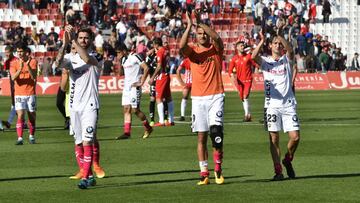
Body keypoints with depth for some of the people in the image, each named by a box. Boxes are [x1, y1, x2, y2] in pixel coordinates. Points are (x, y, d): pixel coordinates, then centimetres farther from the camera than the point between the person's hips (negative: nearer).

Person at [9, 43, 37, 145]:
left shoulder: (33, 62, -1)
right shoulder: (14, 63, 0)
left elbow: (34, 76, -13)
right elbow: (13, 77, -13)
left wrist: (28, 66, -27)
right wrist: (20, 69, -29)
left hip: (31, 93, 1)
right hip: (19, 94, -1)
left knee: (32, 116, 9)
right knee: (20, 115, -13)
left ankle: (31, 136, 27)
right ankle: (20, 138, -18)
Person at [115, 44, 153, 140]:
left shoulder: (135, 57, -12)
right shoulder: (123, 59, 13)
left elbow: (146, 68, -16)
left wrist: (141, 82, -15)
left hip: (134, 87, -8)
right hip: (126, 87, 8)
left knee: (135, 109, -8)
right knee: (126, 109, 0)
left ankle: (148, 128, 10)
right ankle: (127, 132, -1)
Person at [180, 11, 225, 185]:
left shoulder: (216, 50, 5)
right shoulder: (192, 51, 7)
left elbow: (216, 37, -18)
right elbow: (181, 46, -16)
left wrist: (200, 22, -24)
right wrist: (189, 25, -23)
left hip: (216, 96, -2)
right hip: (198, 98, 2)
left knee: (216, 130, -16)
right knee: (201, 136, 2)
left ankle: (218, 168, -2)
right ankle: (204, 173, 5)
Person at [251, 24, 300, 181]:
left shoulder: (287, 60, 9)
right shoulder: (265, 61, 8)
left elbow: (290, 50, -13)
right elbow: (254, 57, -13)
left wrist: (280, 35, -24)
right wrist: (262, 41, -24)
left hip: (288, 104, 0)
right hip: (272, 104, 0)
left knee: (295, 137, -7)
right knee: (274, 139, -2)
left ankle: (287, 160, 19)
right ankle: (278, 171, 3)